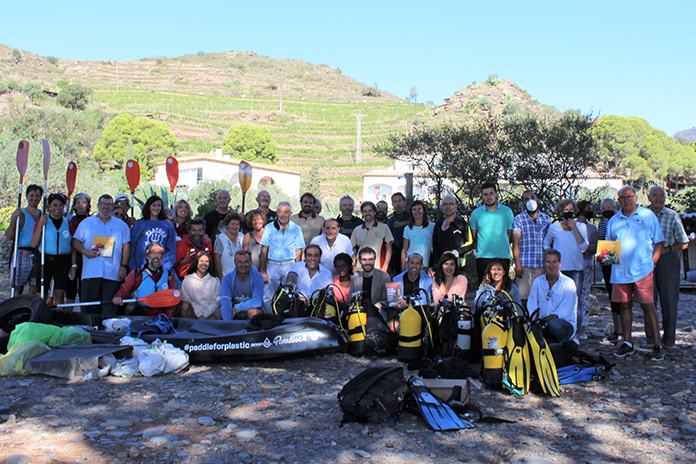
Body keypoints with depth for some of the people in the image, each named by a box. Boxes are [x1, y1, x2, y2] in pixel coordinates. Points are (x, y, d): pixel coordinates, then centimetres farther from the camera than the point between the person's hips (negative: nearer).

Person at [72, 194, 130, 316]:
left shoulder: (121, 225, 12)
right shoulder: (87, 223, 14)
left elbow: (126, 246, 9)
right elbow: (75, 241, 12)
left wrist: (124, 266, -1)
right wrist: (85, 252, -8)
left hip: (112, 273, 0)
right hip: (90, 273, 0)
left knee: (110, 308, -1)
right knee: (88, 306, 0)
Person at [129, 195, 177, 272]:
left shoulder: (167, 225, 13)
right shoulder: (140, 223, 10)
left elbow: (171, 249, 12)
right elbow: (132, 246, 7)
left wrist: (166, 266, -1)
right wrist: (133, 268, -1)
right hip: (141, 265, -1)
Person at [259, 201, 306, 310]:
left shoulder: (296, 229, 6)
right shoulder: (269, 228, 6)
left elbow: (298, 251, 5)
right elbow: (264, 250, 4)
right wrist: (263, 271, -3)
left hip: (290, 265, 0)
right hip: (272, 265, 0)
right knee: (268, 298, 0)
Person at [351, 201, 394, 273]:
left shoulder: (384, 228, 6)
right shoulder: (357, 230, 14)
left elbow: (388, 249, 4)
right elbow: (353, 251, 15)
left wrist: (385, 267, -6)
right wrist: (353, 269, 3)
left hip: (378, 270, -2)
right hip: (360, 270, 2)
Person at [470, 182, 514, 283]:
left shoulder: (507, 211, 7)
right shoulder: (476, 213, 7)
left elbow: (510, 233, 13)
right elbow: (473, 235, 15)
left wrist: (502, 247, 6)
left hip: (503, 256, 0)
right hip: (483, 257, 0)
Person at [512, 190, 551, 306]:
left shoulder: (546, 218, 14)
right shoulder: (519, 219, 5)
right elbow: (516, 243, -1)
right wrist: (517, 264, -11)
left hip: (542, 265, 3)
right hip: (525, 265, -2)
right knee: (523, 298, -6)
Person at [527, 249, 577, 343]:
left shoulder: (569, 283, -2)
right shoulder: (537, 282, 10)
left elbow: (564, 311, -12)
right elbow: (531, 307, 4)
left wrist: (544, 320, -24)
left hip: (565, 323, -2)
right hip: (542, 325, 2)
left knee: (553, 324, -37)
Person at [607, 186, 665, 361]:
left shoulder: (648, 215, 5)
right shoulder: (613, 220, 13)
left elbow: (659, 241, 5)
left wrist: (652, 260, -6)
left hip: (642, 269, -3)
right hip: (620, 270, 3)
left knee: (648, 306, -5)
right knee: (625, 305, 7)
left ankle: (657, 346, 1)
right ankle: (627, 343, 15)